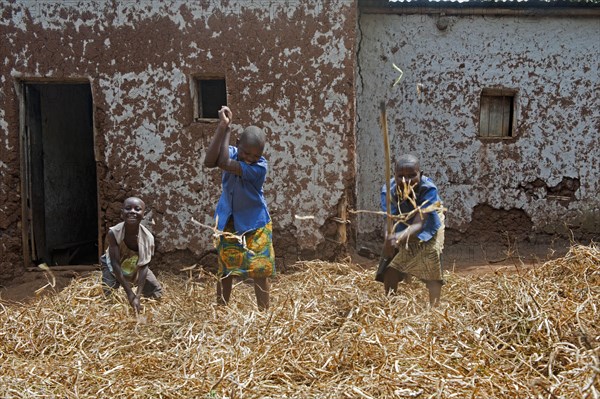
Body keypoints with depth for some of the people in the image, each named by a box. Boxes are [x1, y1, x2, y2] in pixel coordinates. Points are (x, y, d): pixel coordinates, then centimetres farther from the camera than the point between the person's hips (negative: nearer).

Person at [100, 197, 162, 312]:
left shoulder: (147, 237, -30)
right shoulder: (113, 233, -34)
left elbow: (143, 267, -27)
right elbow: (115, 264, -30)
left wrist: (137, 296, -35)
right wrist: (129, 292, -32)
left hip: (136, 267, 2)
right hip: (114, 267, -2)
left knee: (157, 293, 2)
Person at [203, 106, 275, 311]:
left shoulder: (260, 166, -25)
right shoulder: (231, 152, -12)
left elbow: (224, 164, -34)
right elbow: (209, 162, -33)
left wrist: (228, 128, -27)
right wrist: (221, 127, -37)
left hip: (255, 223, -3)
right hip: (228, 221, 4)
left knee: (260, 270, -2)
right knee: (225, 269, 9)